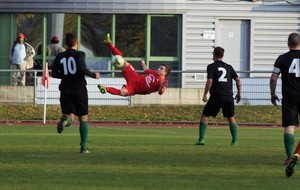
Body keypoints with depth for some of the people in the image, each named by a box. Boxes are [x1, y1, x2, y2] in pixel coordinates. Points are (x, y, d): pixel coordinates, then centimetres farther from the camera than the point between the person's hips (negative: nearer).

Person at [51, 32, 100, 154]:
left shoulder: (59, 57, 8)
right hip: (79, 89, -2)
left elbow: (54, 74, 10)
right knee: (83, 118, 9)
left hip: (65, 90, 2)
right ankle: (84, 147, 5)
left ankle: (65, 119, -35)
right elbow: (82, 68, -21)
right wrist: (94, 75, -7)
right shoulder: (80, 54, -4)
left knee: (70, 115, 5)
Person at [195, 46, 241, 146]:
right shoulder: (229, 67, 13)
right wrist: (239, 93, 16)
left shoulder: (211, 67, 0)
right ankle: (235, 141, 5)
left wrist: (205, 95, -6)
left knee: (205, 116, 7)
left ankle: (201, 139, -4)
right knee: (231, 118, 13)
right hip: (228, 96, 3)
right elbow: (238, 80, 8)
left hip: (216, 96, -3)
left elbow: (209, 81, -11)